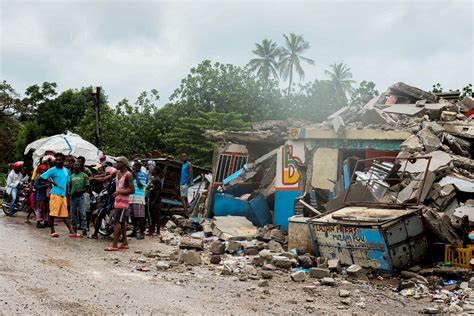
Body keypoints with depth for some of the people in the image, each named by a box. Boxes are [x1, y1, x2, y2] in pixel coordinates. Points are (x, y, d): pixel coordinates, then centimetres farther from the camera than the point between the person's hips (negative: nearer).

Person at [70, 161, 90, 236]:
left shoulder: (84, 175, 3)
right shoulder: (71, 176, 15)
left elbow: (87, 187, 0)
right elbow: (69, 186, 20)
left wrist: (80, 191, -13)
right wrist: (69, 193, 3)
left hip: (81, 196, -4)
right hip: (73, 196, 4)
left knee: (82, 213, -10)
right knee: (73, 214, 7)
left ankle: (84, 230, -10)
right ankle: (74, 229, 16)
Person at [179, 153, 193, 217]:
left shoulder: (188, 164, -10)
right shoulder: (183, 164, 17)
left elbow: (190, 174, -18)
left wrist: (187, 183, -23)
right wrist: (180, 183, 18)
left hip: (185, 183, -10)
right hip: (182, 183, 10)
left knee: (183, 198, -15)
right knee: (185, 198, 12)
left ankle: (186, 214, -19)